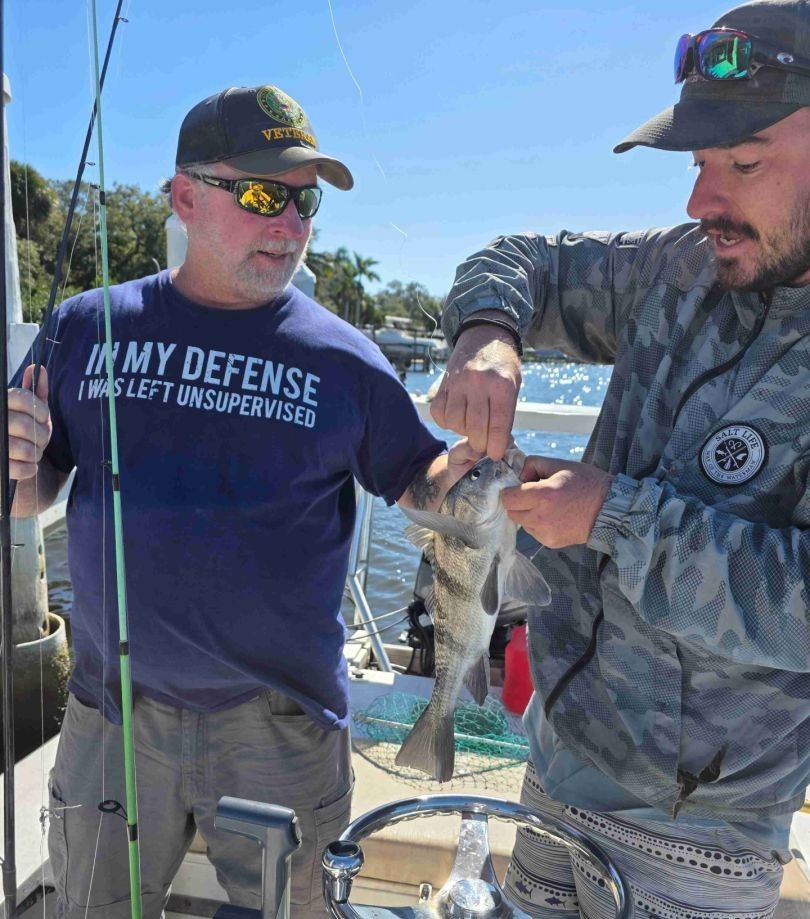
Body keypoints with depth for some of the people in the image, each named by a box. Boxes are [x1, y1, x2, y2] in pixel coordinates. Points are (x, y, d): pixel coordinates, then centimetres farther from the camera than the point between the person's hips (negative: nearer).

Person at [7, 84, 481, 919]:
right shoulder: (86, 328, 0)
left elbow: (420, 487, 3)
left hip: (279, 726, -2)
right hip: (109, 712, 3)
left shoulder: (342, 358, -6)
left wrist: (467, 463, -18)